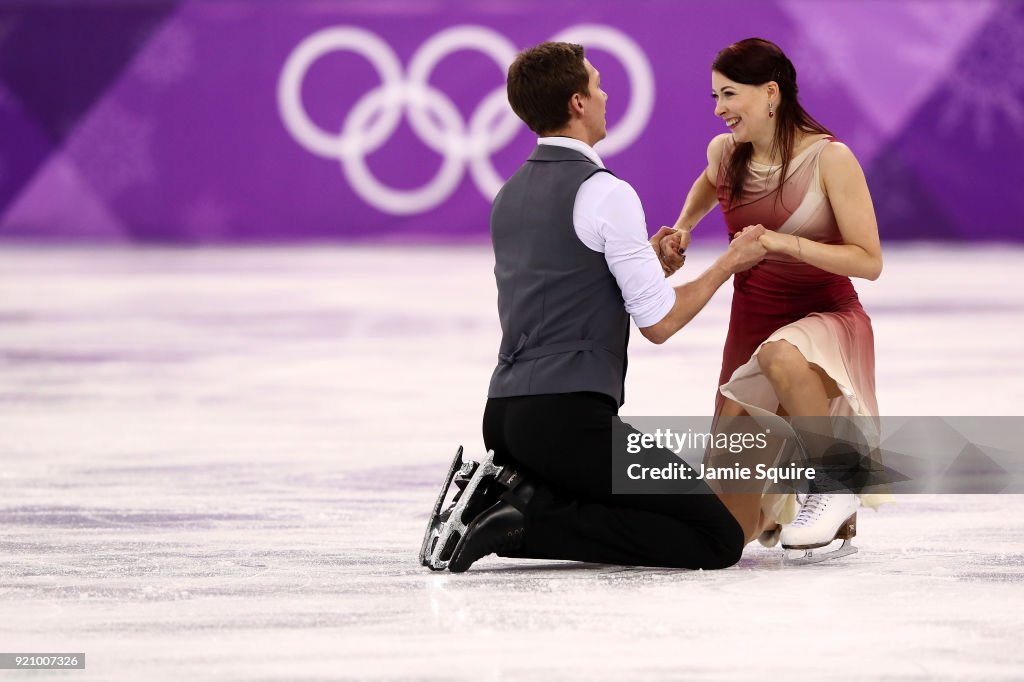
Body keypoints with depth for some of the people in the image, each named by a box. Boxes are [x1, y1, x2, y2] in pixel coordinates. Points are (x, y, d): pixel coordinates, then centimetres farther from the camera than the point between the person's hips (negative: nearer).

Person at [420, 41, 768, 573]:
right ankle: (530, 519, -14)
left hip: (504, 414, 9)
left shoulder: (509, 197, 17)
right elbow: (658, 324, -7)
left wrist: (642, 265, 30)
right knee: (718, 539, -5)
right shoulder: (606, 193, -9)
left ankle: (504, 493, 3)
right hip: (571, 420, -9)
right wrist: (730, 264, 7)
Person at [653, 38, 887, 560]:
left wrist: (786, 243, -26)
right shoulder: (725, 153, 1)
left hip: (826, 318, -5)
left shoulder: (829, 159, -14)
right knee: (732, 527, -4)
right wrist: (681, 229, 11)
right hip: (751, 325, 5)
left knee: (780, 355, -46)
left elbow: (869, 261, -16)